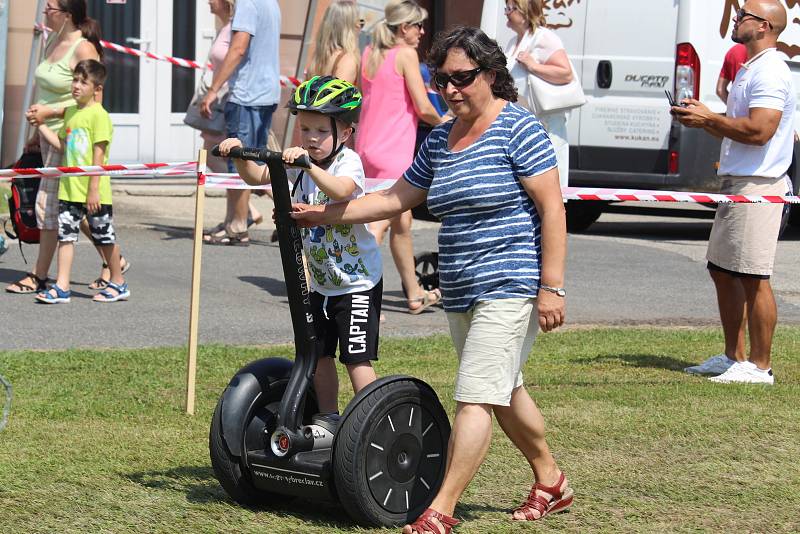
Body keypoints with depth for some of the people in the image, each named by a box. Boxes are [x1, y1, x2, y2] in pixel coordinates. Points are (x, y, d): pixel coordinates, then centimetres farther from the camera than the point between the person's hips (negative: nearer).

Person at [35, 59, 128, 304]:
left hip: (93, 191, -7)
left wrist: (93, 190, -18)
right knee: (65, 235, 2)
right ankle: (61, 287, 2)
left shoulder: (98, 115, -13)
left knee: (105, 237, 6)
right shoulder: (70, 112, 12)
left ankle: (118, 284, 20)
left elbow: (99, 155, -16)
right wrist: (40, 125, 13)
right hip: (69, 189, 7)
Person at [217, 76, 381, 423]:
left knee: (356, 357, -7)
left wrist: (307, 164, -52)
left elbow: (340, 190, -38)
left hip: (358, 281, -8)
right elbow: (258, 177, 1)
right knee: (319, 354, 13)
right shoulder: (299, 162, 3)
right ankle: (328, 421, 27)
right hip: (321, 281, 8)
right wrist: (240, 156, -19)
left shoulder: (348, 161, -17)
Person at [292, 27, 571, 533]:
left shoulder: (518, 128, -10)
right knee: (503, 392, 18)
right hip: (461, 291, 9)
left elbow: (552, 208, -14)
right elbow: (395, 198, 20)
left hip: (511, 285, -8)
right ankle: (551, 482, 35)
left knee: (476, 395, -12)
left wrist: (552, 287, -18)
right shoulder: (439, 140, 12)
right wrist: (324, 215, 13)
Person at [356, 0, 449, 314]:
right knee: (379, 225, -12)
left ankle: (415, 294, 31)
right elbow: (423, 108, -12)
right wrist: (441, 122, 7)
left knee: (402, 222, 20)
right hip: (392, 152, -9)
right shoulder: (406, 54, -10)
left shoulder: (370, 53, 12)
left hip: (367, 147, 9)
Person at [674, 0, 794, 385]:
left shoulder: (770, 72, -14)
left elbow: (758, 131, -24)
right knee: (722, 271, 15)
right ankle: (733, 357, 23)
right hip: (736, 183, 11)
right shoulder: (749, 69, 20)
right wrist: (702, 121, 12)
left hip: (758, 187, -11)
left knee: (752, 278, -8)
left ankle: (760, 366, -4)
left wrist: (709, 118, -14)